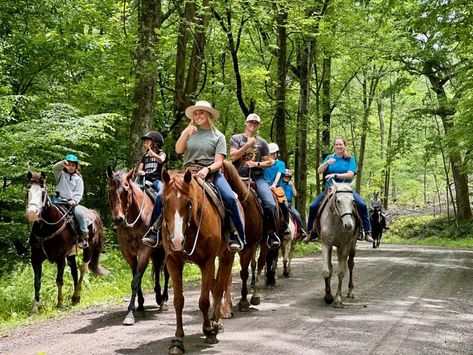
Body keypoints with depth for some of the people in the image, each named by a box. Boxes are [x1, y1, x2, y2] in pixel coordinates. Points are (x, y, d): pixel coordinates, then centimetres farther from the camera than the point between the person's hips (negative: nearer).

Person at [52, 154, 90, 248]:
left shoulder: (78, 179, 15)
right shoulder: (61, 174, 13)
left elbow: (79, 193, 6)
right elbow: (55, 168, -10)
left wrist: (74, 201, -15)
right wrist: (63, 163, -32)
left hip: (72, 202, 0)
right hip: (59, 200, 0)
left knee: (79, 212, -26)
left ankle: (84, 236, -17)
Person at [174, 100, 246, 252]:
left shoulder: (218, 136, 9)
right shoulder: (189, 132, 18)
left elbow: (218, 162, 0)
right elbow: (178, 150, 2)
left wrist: (207, 169, -21)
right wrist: (186, 133, -11)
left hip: (211, 173, -2)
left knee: (230, 198, -27)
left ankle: (238, 236, -20)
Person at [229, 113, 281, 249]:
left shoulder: (262, 142, 17)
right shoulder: (236, 138, 11)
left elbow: (269, 161, 15)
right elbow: (233, 156, -4)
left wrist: (257, 164, -3)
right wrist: (248, 145, -10)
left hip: (257, 177, 1)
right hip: (239, 177, -1)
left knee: (270, 204, -19)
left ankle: (271, 233, -5)